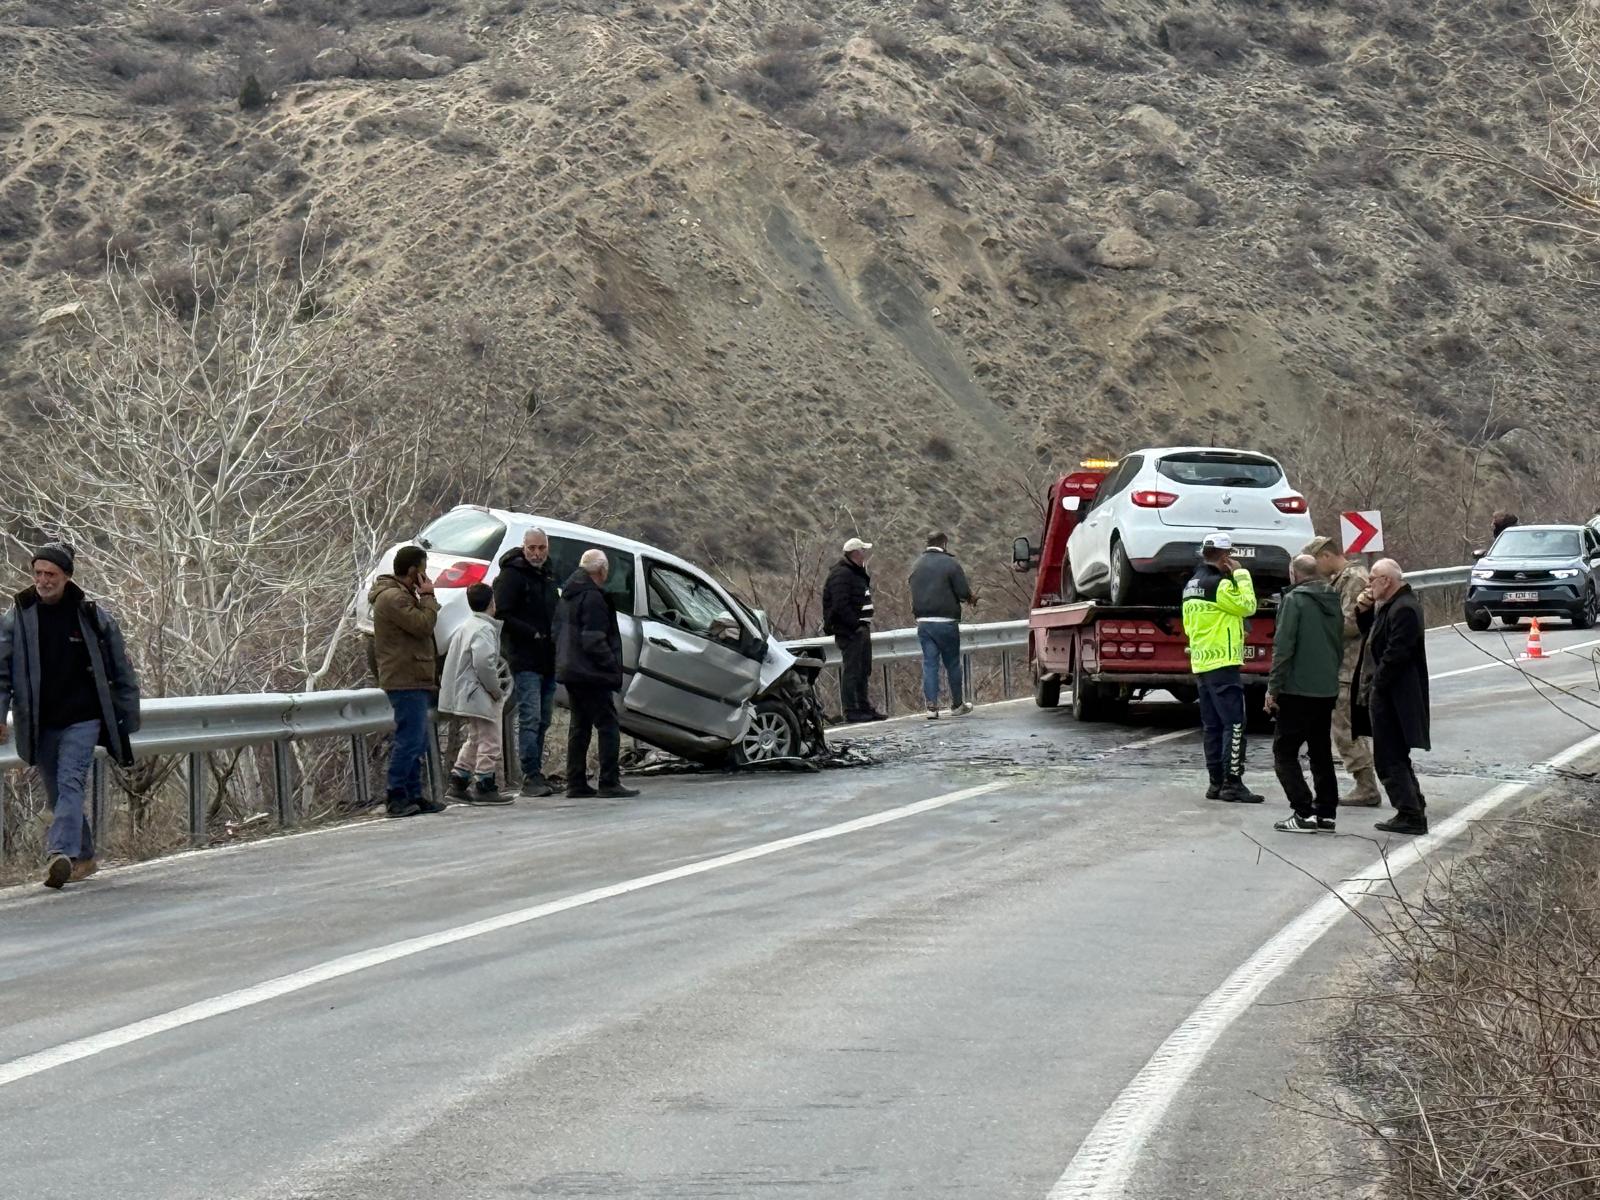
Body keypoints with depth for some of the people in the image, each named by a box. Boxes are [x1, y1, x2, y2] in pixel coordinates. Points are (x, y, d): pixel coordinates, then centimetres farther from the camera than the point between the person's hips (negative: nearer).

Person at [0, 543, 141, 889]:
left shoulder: (92, 615, -2)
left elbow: (121, 670, 6)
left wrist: (127, 718, 6)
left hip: (82, 719, -3)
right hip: (39, 724, 3)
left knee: (71, 783, -19)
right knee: (57, 795, 11)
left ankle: (61, 854, -32)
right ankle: (84, 857, 26)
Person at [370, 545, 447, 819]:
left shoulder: (402, 595, 22)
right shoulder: (393, 598, -14)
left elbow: (421, 628, 25)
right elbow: (423, 625, -19)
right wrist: (428, 596, -10)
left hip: (414, 680, 11)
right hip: (406, 681, -11)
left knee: (416, 742, 12)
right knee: (409, 740, -13)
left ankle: (413, 796, 16)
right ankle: (397, 798, -13)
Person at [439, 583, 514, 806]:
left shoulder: (465, 627, 14)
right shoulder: (484, 629, -16)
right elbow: (484, 662, -27)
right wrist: (496, 689, -16)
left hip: (466, 695, 10)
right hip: (481, 696, -10)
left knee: (474, 739, 20)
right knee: (489, 741, -2)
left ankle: (458, 782, 21)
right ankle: (484, 786, -1)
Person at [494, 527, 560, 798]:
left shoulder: (548, 576, 19)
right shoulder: (512, 576, -7)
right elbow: (503, 614, -14)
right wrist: (534, 635, -18)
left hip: (548, 660, 8)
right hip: (525, 660, -8)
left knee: (543, 720, 10)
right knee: (530, 719, -13)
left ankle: (535, 775, 16)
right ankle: (532, 777, -15)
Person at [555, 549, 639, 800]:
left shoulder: (568, 595, 16)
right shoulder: (592, 597, -16)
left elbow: (558, 633, 20)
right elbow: (594, 641, -21)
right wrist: (614, 667, -13)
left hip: (569, 671, 10)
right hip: (591, 674, -10)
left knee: (580, 727, 14)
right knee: (608, 726, -7)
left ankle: (576, 783, 13)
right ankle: (609, 783, -11)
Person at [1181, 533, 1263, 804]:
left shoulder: (1191, 585, 15)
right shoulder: (1219, 584, -15)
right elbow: (1247, 606, -10)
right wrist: (1241, 574, -4)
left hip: (1200, 664, 10)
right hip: (1223, 663, -10)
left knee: (1213, 725, 12)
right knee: (1234, 724, -9)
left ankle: (1216, 782, 13)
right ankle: (1233, 783, -13)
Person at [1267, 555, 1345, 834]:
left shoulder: (1294, 600, -12)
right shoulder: (1333, 602, 10)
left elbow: (1283, 647, -16)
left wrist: (1273, 688, -12)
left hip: (1297, 691, -7)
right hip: (1327, 691, 7)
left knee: (1284, 751, 0)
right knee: (1321, 752, 15)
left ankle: (1304, 813, -9)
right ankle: (1326, 813, 13)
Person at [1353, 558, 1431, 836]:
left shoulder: (1404, 610, -20)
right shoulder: (1391, 606, 14)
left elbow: (1395, 654, -25)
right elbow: (1373, 636, 23)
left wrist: (1375, 686, -18)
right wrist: (1365, 611, 6)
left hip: (1392, 698, -11)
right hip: (1386, 695, 11)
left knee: (1390, 759, -6)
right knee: (1395, 757, 17)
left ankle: (1411, 815, -4)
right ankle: (1414, 810, 22)